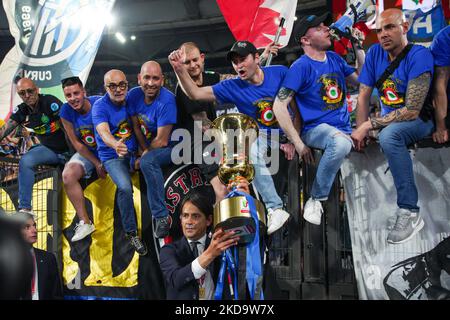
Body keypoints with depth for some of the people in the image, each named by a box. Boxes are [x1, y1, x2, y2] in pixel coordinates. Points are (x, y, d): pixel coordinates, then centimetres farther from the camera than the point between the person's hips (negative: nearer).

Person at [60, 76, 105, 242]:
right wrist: (97, 164, -11)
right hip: (87, 153, 3)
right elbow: (77, 144, -3)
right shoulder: (66, 112, -9)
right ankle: (84, 222, -12)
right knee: (68, 175, -22)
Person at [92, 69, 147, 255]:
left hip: (134, 151, 4)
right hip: (112, 156, -4)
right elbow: (104, 132, -29)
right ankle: (131, 233, -12)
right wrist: (115, 145, -51)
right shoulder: (100, 106, -12)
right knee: (125, 187, -29)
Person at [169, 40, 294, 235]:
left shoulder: (280, 73, -5)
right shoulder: (233, 87, -3)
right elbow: (195, 93, -9)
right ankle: (275, 209, -33)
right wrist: (179, 68, -24)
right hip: (261, 134, -1)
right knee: (251, 152, -32)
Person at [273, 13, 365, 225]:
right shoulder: (301, 67, -9)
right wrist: (299, 144, -19)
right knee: (341, 143, -39)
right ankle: (316, 199, -20)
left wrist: (358, 47, 9)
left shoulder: (334, 58, 12)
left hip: (344, 129, 7)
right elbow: (279, 106, -14)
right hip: (316, 129, -7)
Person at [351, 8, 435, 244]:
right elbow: (363, 96, 1)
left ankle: (410, 213, -33)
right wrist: (360, 131, -15)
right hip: (389, 120, 6)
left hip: (420, 120, -6)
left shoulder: (419, 56, -20)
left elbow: (411, 110, -25)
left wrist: (368, 125, -25)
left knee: (389, 134, -38)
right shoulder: (375, 53, -2)